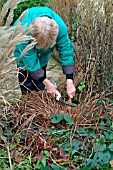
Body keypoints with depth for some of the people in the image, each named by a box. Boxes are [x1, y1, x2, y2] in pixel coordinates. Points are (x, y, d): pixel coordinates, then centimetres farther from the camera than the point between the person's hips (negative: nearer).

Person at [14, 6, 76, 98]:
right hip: (23, 49, -2)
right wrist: (47, 83, -31)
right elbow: (29, 59, -35)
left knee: (40, 86, 7)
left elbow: (66, 51, -29)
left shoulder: (60, 26, -37)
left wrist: (69, 82, -31)